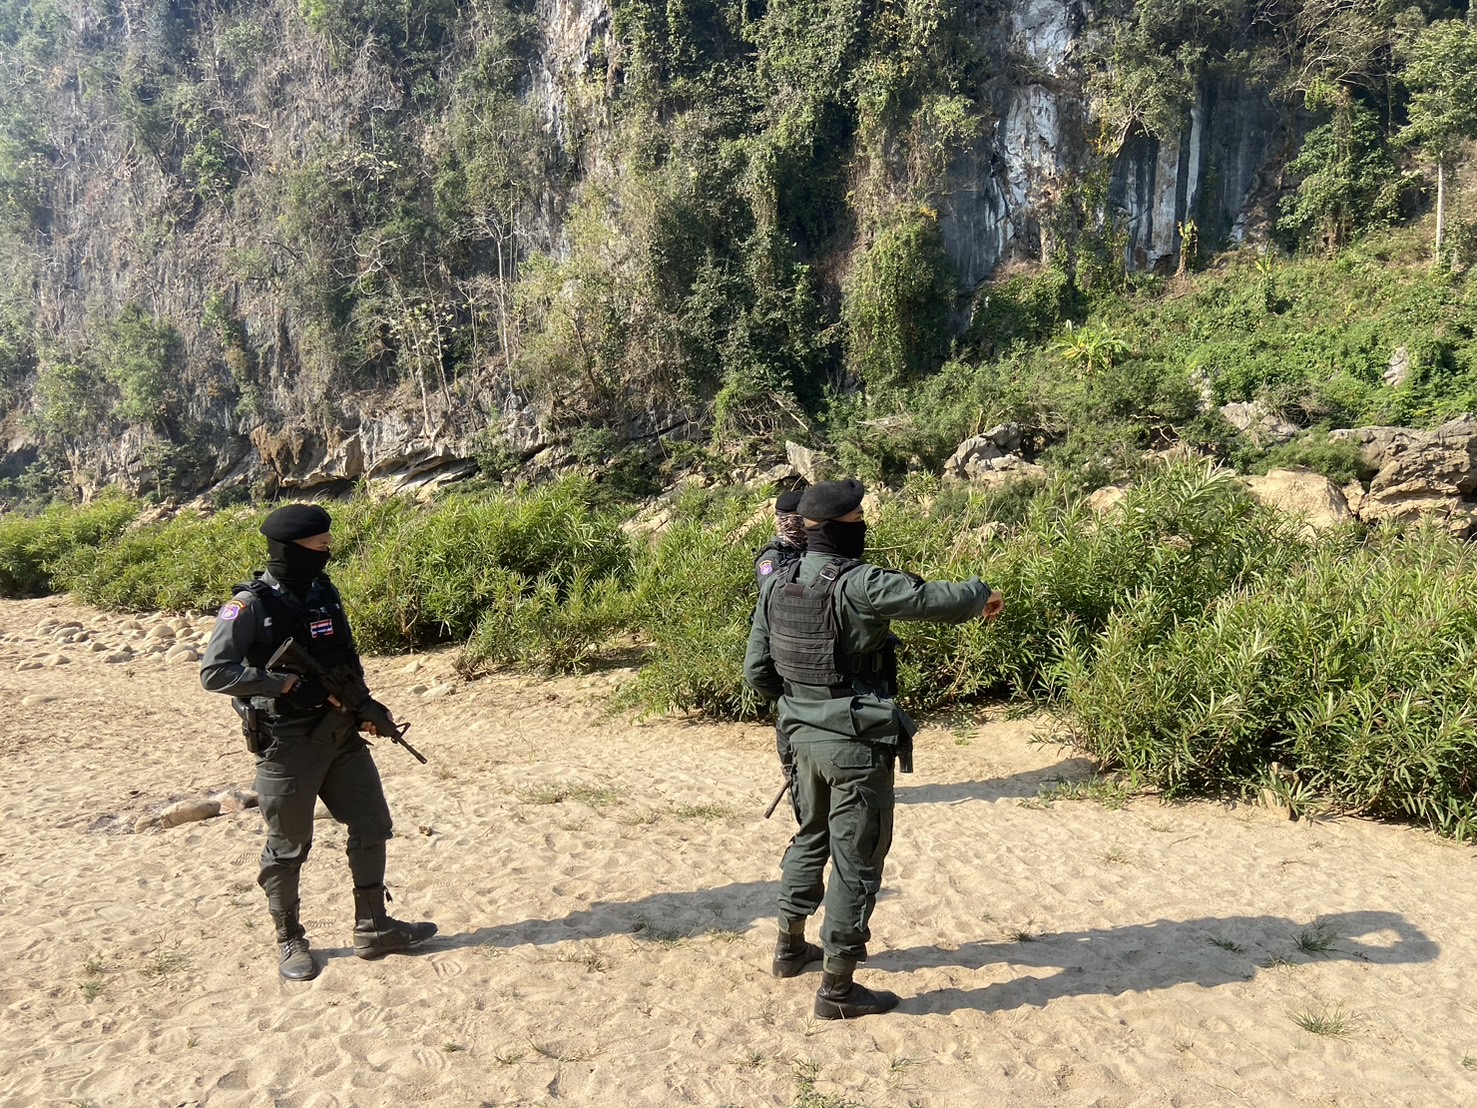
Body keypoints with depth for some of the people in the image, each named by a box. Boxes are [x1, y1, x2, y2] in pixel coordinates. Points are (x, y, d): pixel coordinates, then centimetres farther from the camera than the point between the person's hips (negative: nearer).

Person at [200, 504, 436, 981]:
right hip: (287, 745, -7)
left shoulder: (324, 592, 6)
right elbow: (214, 673, -21)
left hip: (340, 735, 7)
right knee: (288, 848, 8)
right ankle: (290, 941, 27)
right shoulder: (251, 606, -15)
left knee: (372, 826, 10)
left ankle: (372, 928, 24)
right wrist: (289, 685, -25)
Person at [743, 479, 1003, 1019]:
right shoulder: (858, 584, -21)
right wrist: (981, 593, 5)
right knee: (855, 861, 4)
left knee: (810, 838, 26)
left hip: (804, 736, 8)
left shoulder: (777, 585, 1)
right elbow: (936, 598, -16)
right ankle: (838, 989, 13)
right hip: (856, 745, -7)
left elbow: (757, 671, 5)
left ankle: (791, 946, 41)